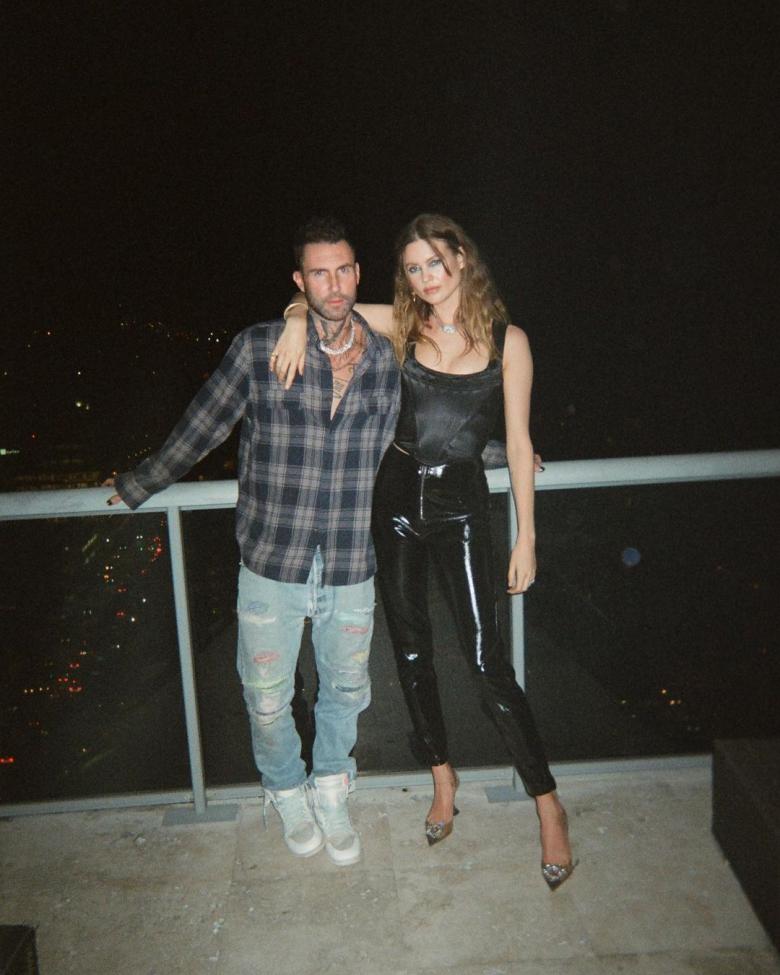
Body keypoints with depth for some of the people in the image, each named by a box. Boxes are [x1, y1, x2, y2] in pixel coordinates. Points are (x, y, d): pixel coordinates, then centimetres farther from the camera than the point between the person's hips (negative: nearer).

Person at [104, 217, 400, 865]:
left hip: (351, 568, 2)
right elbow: (200, 430, 2)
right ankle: (287, 790, 44)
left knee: (347, 690, 18)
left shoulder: (384, 359, 1)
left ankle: (331, 788, 46)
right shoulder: (258, 348, -8)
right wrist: (136, 488, 11)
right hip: (272, 565, -2)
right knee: (267, 698, 14)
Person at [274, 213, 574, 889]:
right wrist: (299, 320, -16)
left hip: (460, 506, -3)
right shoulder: (403, 326, 1)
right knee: (411, 647, 13)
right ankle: (443, 775, 34)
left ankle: (549, 806, 12)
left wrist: (526, 536, -5)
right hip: (397, 497, 3)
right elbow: (314, 297, 8)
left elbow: (518, 443, -2)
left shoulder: (507, 340, -3)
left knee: (486, 656, -5)